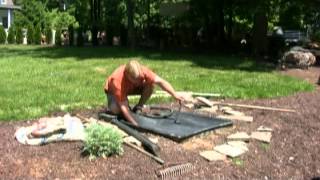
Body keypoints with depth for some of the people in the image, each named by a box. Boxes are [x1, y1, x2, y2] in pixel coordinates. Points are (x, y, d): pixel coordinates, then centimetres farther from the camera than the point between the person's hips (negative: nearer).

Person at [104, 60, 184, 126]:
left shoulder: (142, 71, -34)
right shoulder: (118, 80, -42)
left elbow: (160, 81, -35)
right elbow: (123, 106, -41)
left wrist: (174, 94, -46)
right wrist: (136, 124, -47)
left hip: (132, 87, 4)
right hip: (113, 90, -4)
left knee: (151, 84, -24)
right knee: (116, 109, -36)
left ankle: (138, 108, -6)